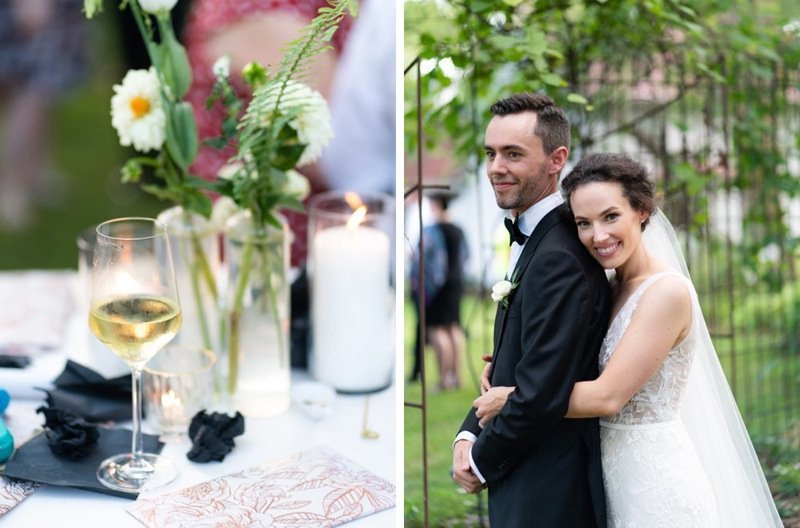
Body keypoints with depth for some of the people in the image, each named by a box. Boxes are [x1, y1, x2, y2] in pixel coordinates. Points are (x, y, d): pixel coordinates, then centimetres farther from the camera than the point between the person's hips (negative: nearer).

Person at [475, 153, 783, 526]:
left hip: (657, 480, -8)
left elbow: (607, 396, -22)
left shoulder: (668, 291, -19)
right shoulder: (612, 288, 6)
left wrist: (511, 398, -13)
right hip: (615, 481, 8)